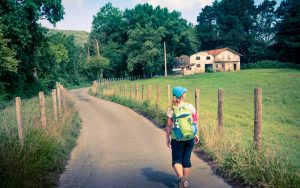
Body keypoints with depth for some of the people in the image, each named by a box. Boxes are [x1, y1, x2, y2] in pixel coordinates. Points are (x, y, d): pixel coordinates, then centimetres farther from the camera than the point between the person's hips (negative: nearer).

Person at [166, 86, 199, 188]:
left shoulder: (171, 109, -9)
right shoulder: (190, 106, -5)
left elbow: (169, 126, -8)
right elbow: (195, 122, -2)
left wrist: (167, 139, 2)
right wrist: (196, 134, 9)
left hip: (177, 139, -2)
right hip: (190, 138, 2)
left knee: (176, 160, 10)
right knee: (186, 160, 14)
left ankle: (180, 177, -14)